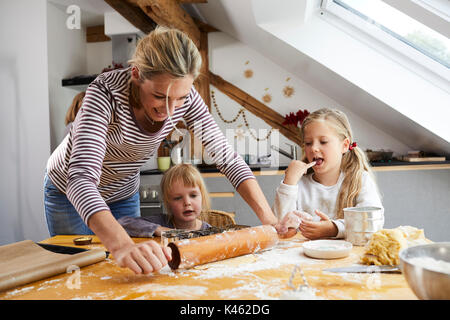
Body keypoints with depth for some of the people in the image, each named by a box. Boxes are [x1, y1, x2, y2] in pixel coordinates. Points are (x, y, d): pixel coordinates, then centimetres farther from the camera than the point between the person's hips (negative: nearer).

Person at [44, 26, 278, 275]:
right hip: (69, 193, -3)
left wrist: (269, 219, -32)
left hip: (124, 196, 3)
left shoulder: (185, 97, -24)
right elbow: (81, 177, -46)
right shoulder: (106, 93, -36)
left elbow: (226, 157, -21)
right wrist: (122, 246, -63)